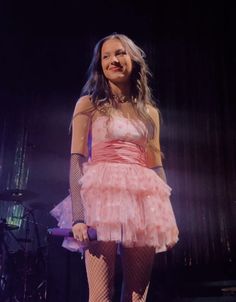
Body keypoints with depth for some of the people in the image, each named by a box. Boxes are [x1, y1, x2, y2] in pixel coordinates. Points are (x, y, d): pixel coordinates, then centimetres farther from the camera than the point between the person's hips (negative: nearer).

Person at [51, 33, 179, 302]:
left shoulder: (149, 112, 17)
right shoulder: (89, 105, 6)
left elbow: (156, 166, 16)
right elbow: (76, 160, -3)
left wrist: (168, 217, 8)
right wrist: (78, 215, -16)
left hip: (143, 202, 4)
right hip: (103, 197, -4)